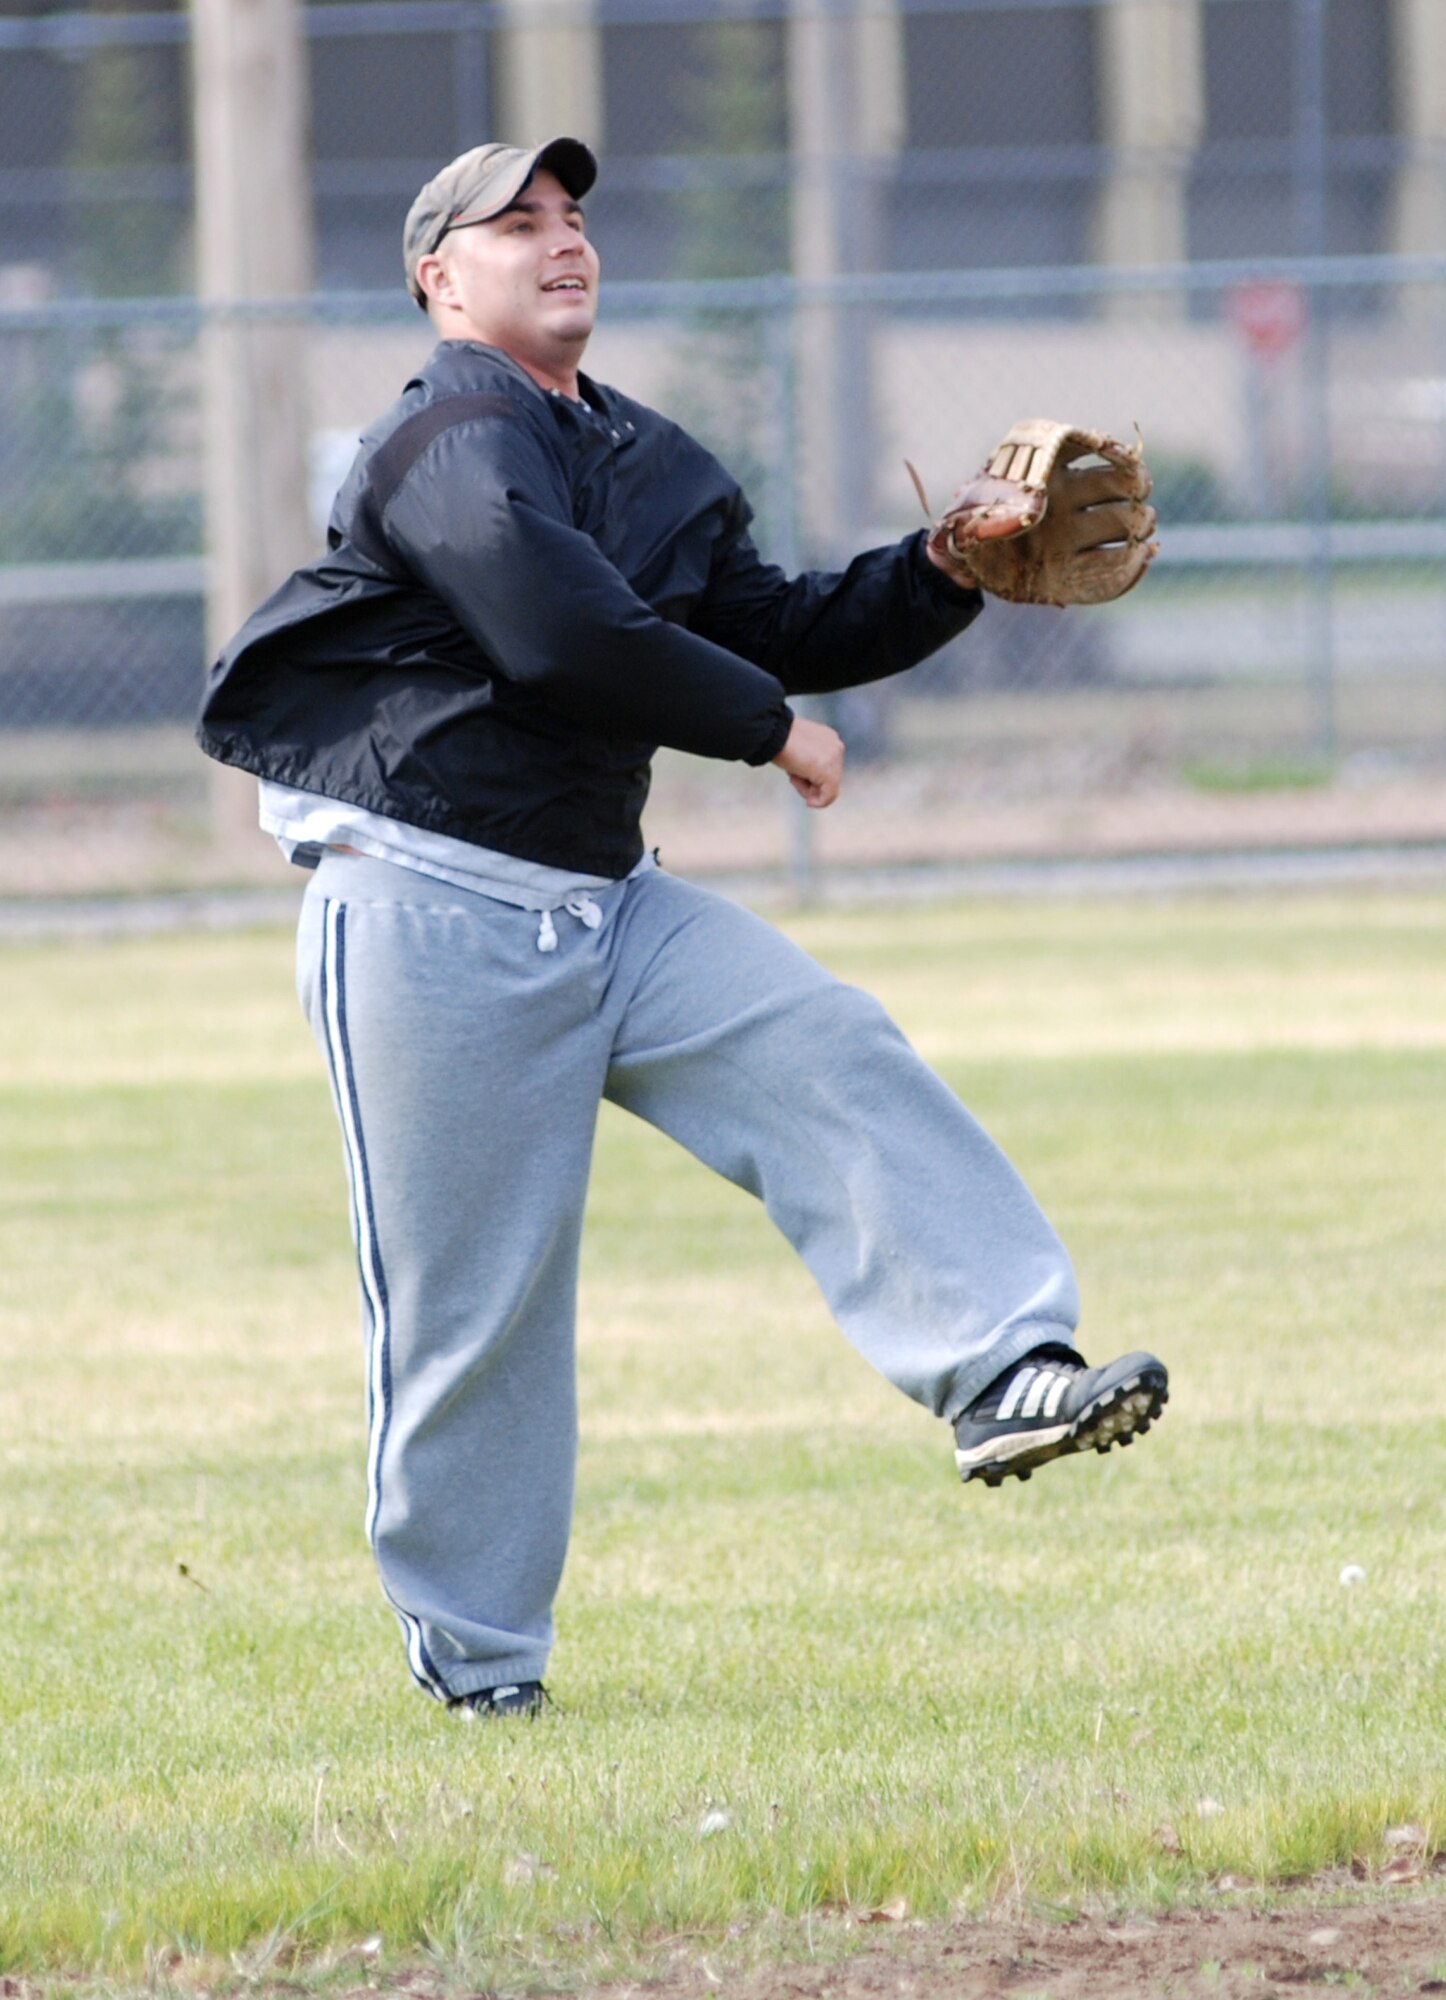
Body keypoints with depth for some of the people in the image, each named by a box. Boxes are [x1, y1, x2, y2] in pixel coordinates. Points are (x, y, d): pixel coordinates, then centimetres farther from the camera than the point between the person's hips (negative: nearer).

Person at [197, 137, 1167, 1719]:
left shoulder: (648, 466, 15)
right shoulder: (452, 445, -13)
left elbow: (780, 631, 19)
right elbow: (569, 640, -26)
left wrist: (947, 575, 3)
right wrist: (770, 728, -14)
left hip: (602, 907, 8)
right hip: (433, 919, -8)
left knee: (830, 1058, -11)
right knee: (468, 1293, -3)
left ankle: (1001, 1371, -20)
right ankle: (476, 1655, 7)